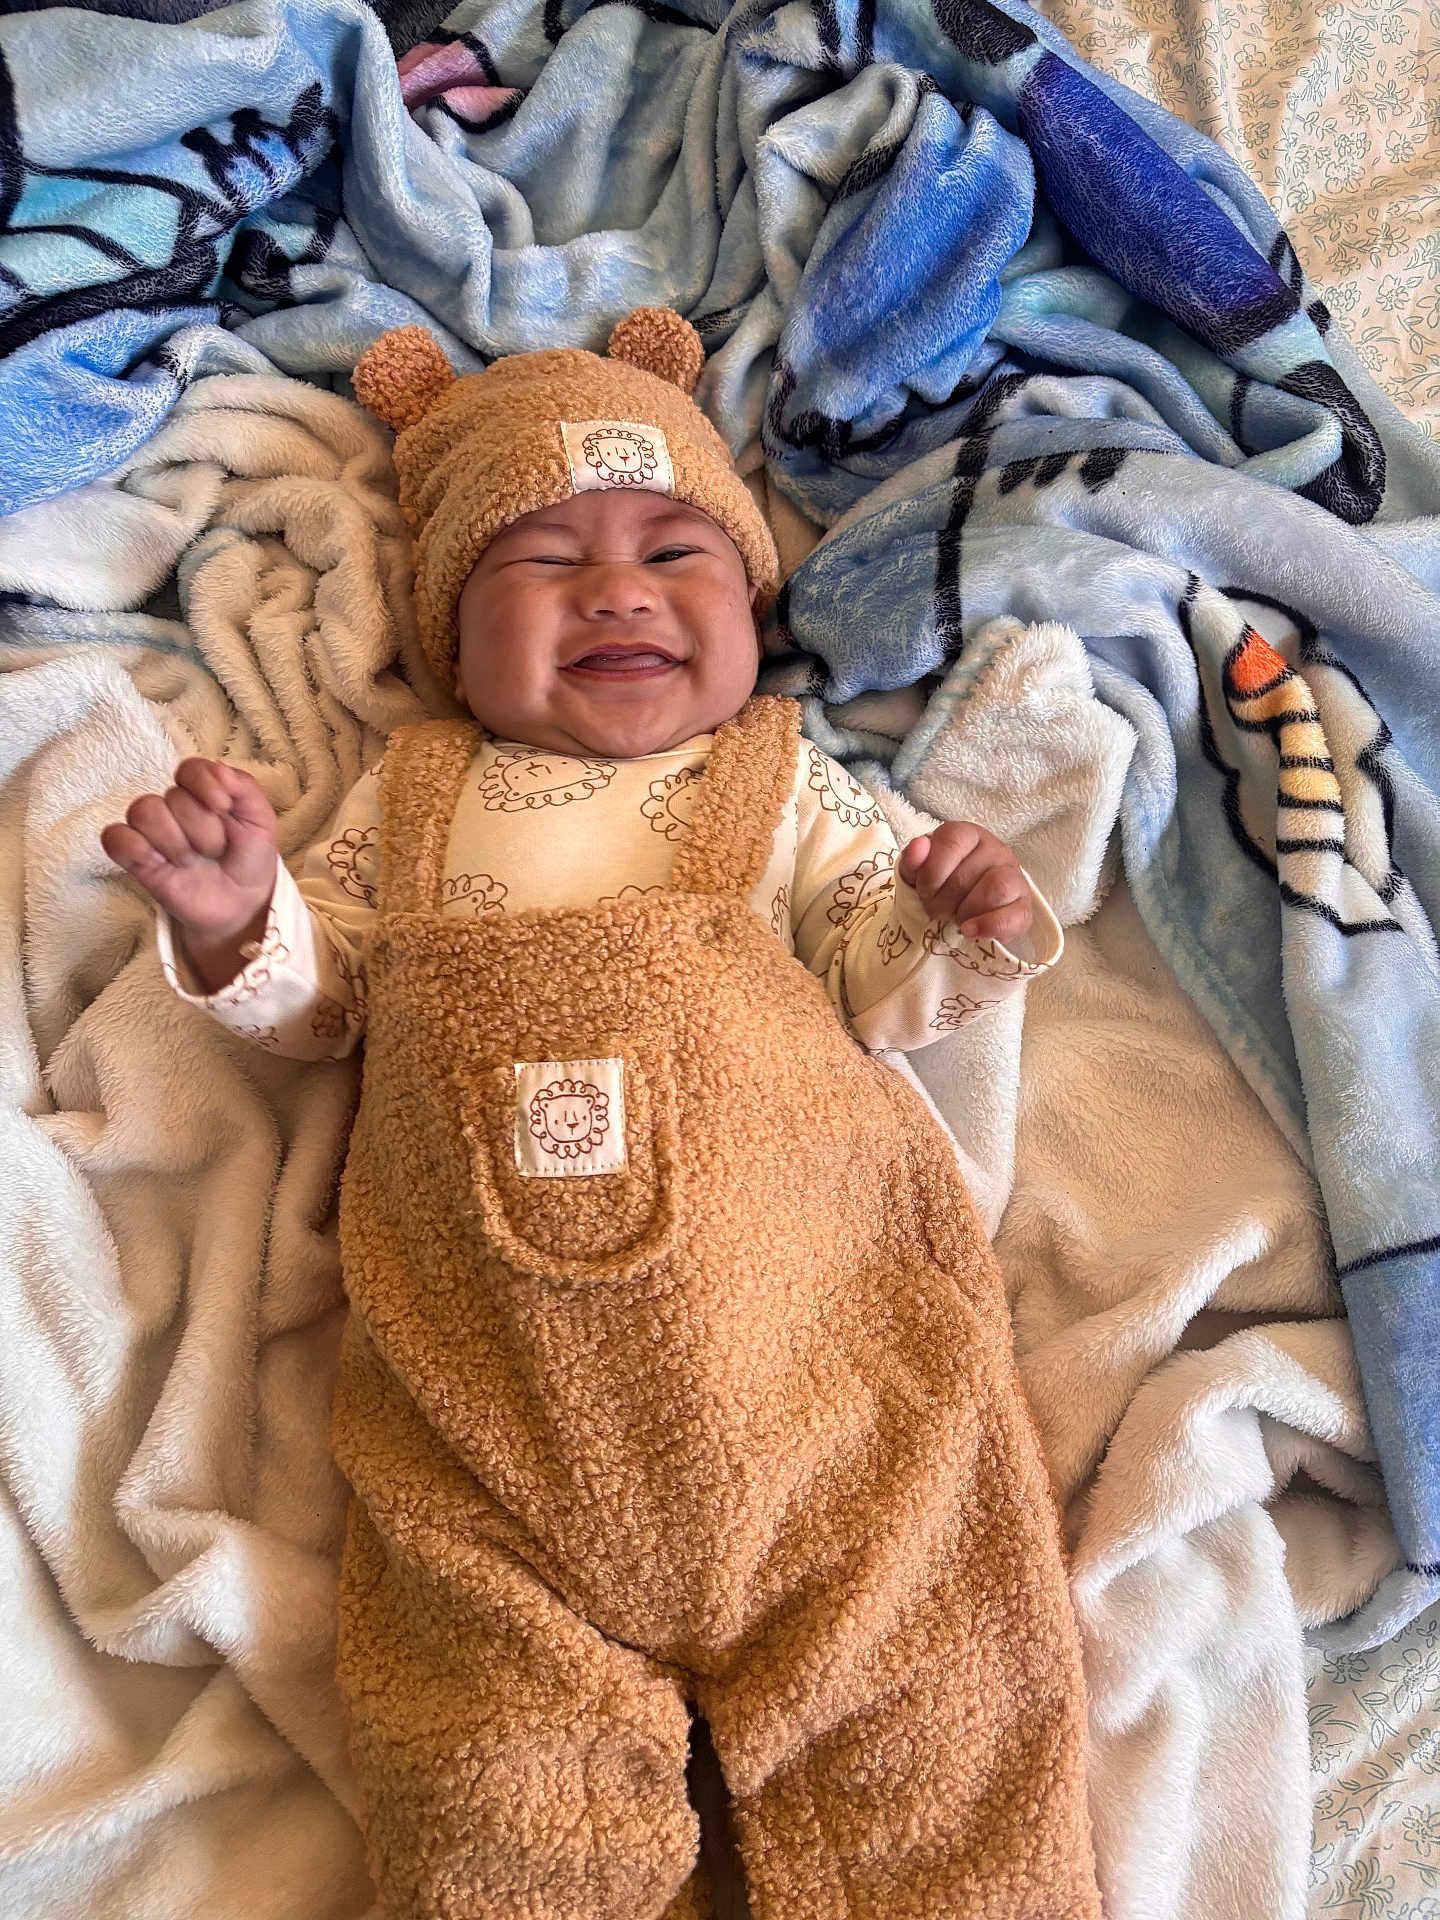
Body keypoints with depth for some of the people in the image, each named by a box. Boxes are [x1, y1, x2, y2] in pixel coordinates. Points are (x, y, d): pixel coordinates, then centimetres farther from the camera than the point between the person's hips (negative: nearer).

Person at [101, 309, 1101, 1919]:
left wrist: (960, 929, -9)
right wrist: (234, 921, -2)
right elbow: (309, 998, 18)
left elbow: (876, 982, 12)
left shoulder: (786, 783, 15)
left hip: (804, 1323, 0)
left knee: (929, 1710, -1)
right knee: (499, 1762, -3)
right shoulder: (410, 795, 17)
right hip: (491, 1387, 1)